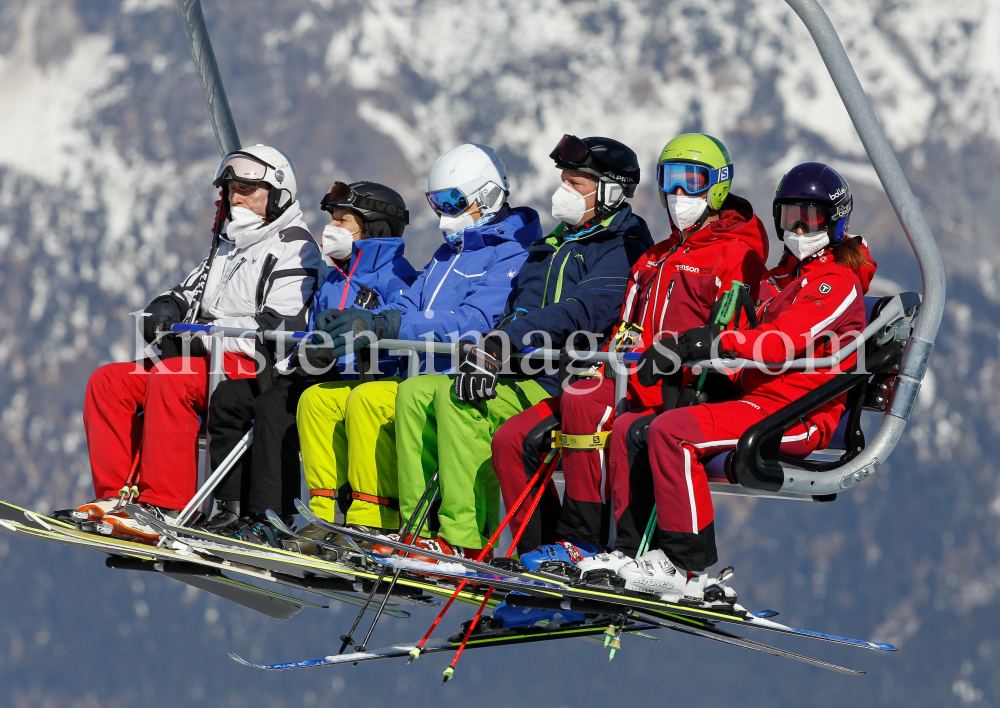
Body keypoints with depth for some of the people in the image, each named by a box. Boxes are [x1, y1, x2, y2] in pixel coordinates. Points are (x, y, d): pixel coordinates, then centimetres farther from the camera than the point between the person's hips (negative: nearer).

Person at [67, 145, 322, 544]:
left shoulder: (294, 250, -4)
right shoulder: (228, 248, 26)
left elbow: (278, 329, -17)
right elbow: (188, 293, 26)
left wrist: (200, 335, -18)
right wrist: (166, 309, -1)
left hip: (257, 374, -9)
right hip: (210, 362, 9)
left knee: (170, 379, -35)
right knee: (109, 381, -7)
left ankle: (166, 508, -37)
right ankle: (118, 494, -15)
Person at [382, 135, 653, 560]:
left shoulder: (623, 251, -5)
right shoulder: (551, 247, 24)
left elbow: (580, 312, -21)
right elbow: (516, 315, 16)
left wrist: (500, 344, -29)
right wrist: (486, 354, -7)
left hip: (568, 387, -9)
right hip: (522, 380, 9)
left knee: (457, 398, -28)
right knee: (416, 393, -6)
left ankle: (465, 539, -29)